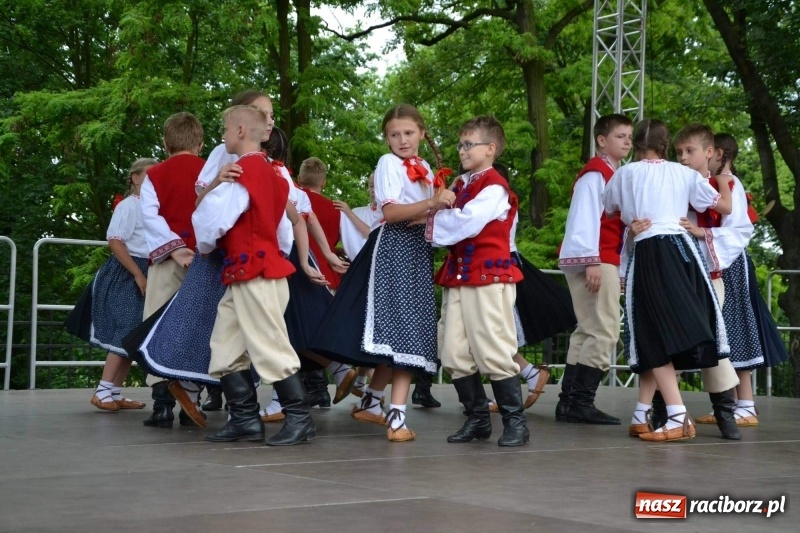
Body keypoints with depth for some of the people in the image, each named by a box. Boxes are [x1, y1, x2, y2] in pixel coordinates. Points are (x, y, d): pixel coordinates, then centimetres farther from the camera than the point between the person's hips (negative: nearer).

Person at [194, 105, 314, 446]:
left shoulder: (243, 170, -15)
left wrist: (203, 246, 6)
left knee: (270, 347, -5)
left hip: (254, 273, -10)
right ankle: (245, 420, 14)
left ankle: (300, 419, 1)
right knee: (225, 350, 11)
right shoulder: (268, 171, 15)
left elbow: (215, 217, -17)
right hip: (243, 273, 10)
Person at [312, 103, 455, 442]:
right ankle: (396, 415, -12)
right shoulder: (389, 163, -3)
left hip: (420, 250, 7)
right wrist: (431, 204, -26)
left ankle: (370, 402, 19)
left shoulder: (425, 168, 17)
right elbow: (390, 212, -16)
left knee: (402, 333, 6)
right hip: (395, 247, -7)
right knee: (403, 329, -13)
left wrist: (444, 201, 5)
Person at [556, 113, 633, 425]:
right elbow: (585, 218, -16)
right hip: (593, 260, -10)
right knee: (604, 331, -11)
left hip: (606, 261, 10)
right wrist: (592, 261, -23)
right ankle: (581, 402, -9)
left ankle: (570, 401, 12)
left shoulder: (614, 175, 21)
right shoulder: (595, 173, -7)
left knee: (588, 332, 9)